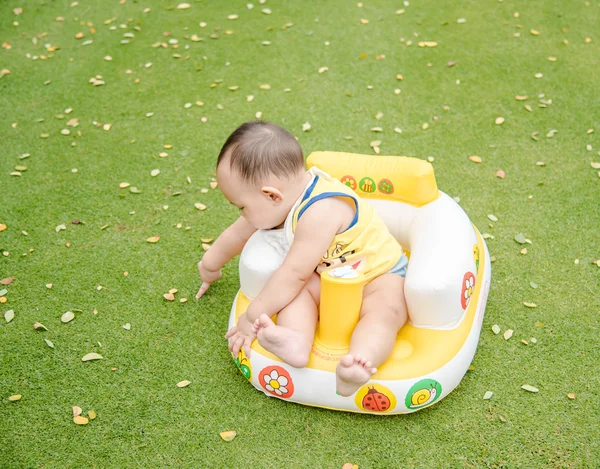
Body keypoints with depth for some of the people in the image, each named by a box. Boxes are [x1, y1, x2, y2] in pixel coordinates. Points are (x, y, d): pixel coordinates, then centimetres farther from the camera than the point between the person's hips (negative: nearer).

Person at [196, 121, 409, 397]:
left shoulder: (321, 211, -34)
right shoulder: (289, 196, -5)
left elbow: (294, 274, -32)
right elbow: (239, 232, 13)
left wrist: (253, 317, -23)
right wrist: (210, 265, 30)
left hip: (379, 274, -7)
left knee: (384, 310, -38)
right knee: (298, 290, -23)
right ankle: (296, 341, -47)